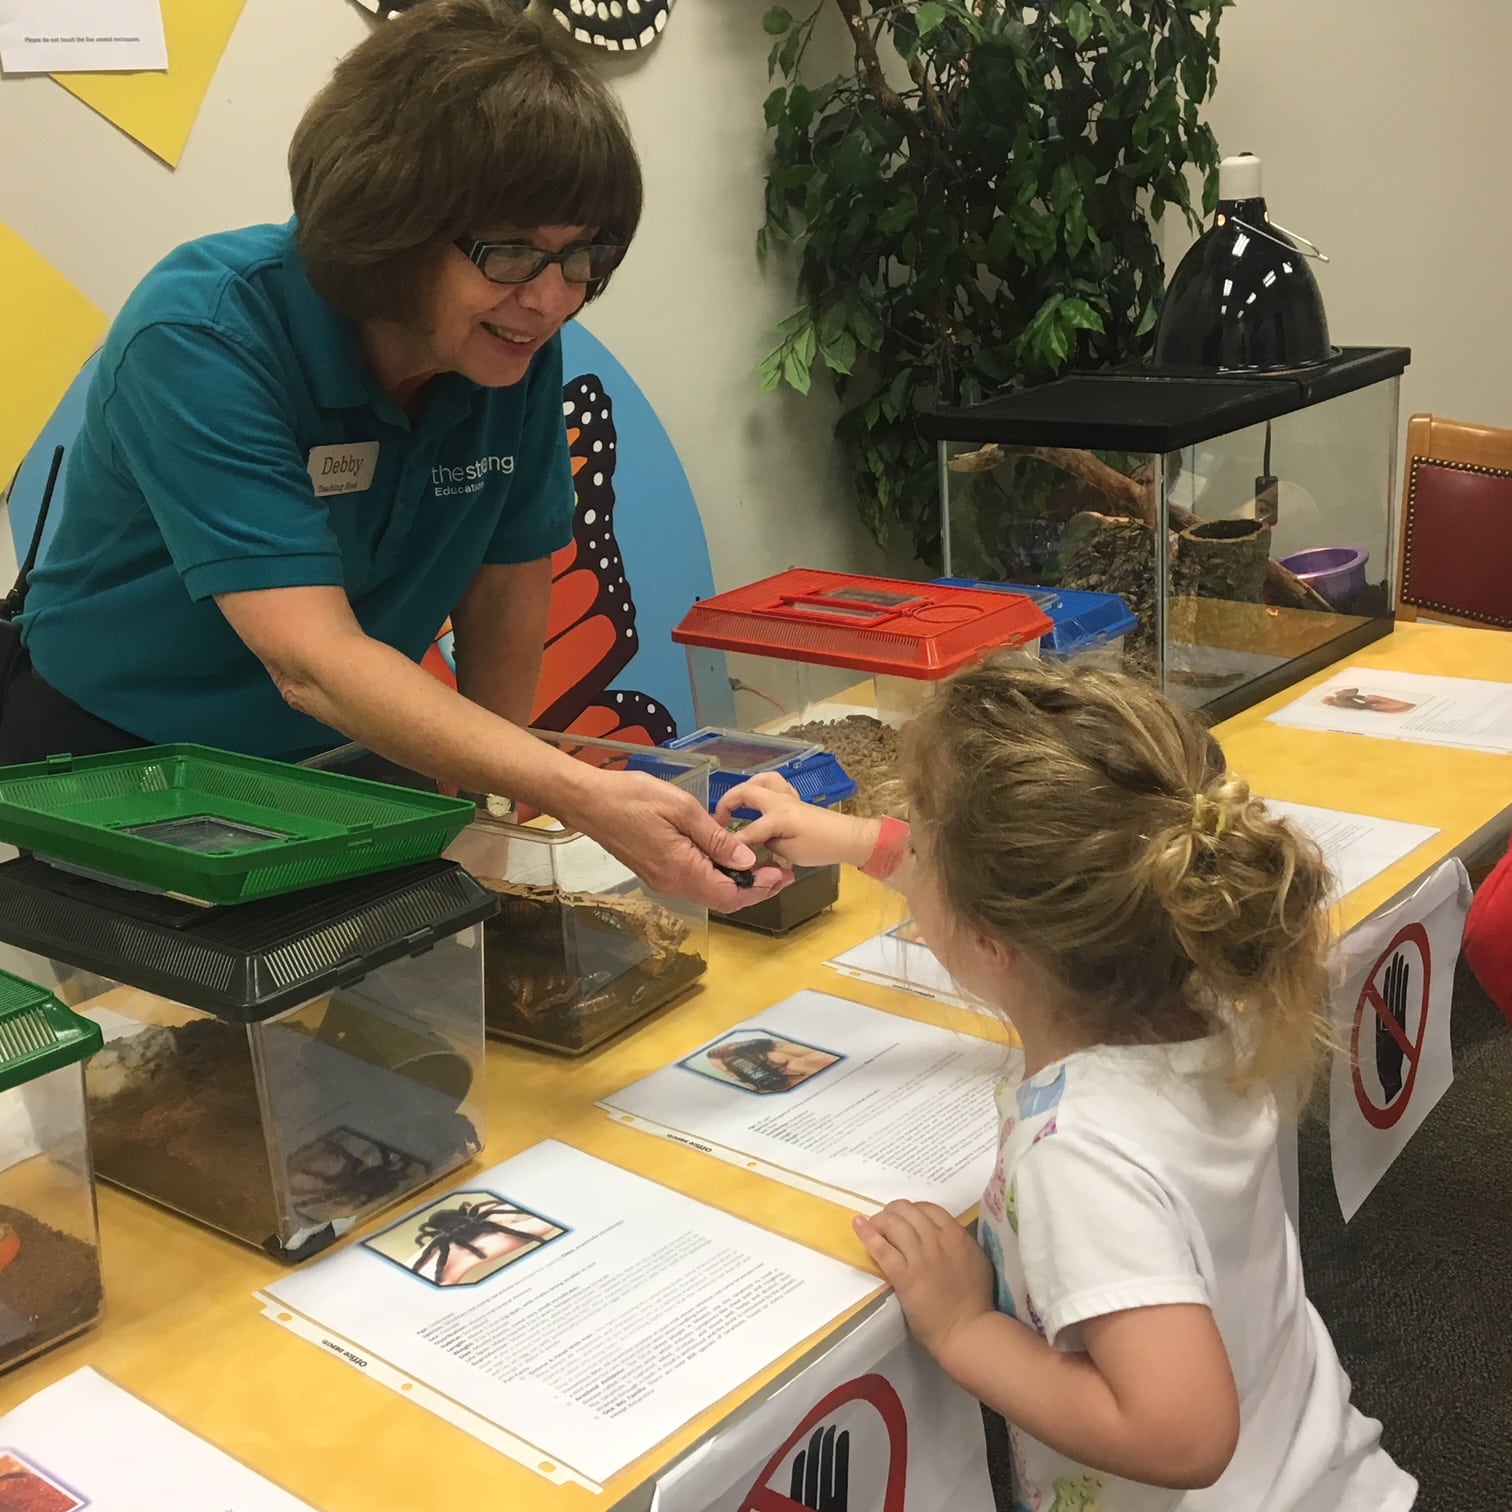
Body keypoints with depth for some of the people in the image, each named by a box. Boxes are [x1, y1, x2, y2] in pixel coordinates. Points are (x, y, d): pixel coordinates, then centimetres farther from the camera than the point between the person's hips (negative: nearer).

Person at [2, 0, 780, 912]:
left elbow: (508, 579, 2)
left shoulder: (517, 343, -10)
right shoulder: (201, 341, -26)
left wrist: (487, 794, -4)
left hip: (338, 768, 5)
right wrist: (583, 796, -45)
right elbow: (311, 660, -35)